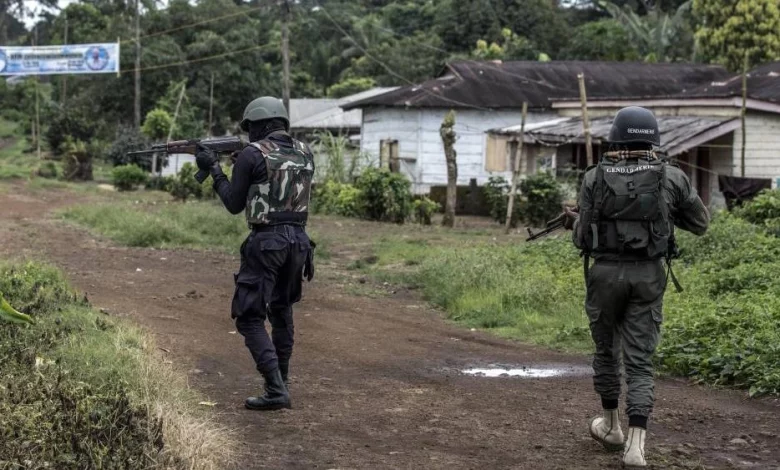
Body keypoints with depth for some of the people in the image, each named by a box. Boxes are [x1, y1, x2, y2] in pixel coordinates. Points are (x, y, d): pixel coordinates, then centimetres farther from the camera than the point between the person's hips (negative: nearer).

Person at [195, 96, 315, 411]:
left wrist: (214, 170, 12)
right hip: (298, 240, 7)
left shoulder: (252, 154, -8)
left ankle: (276, 390, -11)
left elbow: (234, 204, -1)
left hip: (266, 242, -6)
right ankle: (281, 378, 32)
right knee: (281, 310, 25)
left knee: (250, 318, -1)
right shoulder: (304, 152, 10)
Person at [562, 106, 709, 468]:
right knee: (640, 361, 2)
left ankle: (611, 426, 35)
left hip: (606, 272, 0)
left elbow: (584, 239, -1)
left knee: (606, 350, 20)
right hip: (648, 275, 0)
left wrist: (574, 222, 20)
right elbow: (700, 223, 9)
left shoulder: (595, 178, -4)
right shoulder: (671, 178, -2)